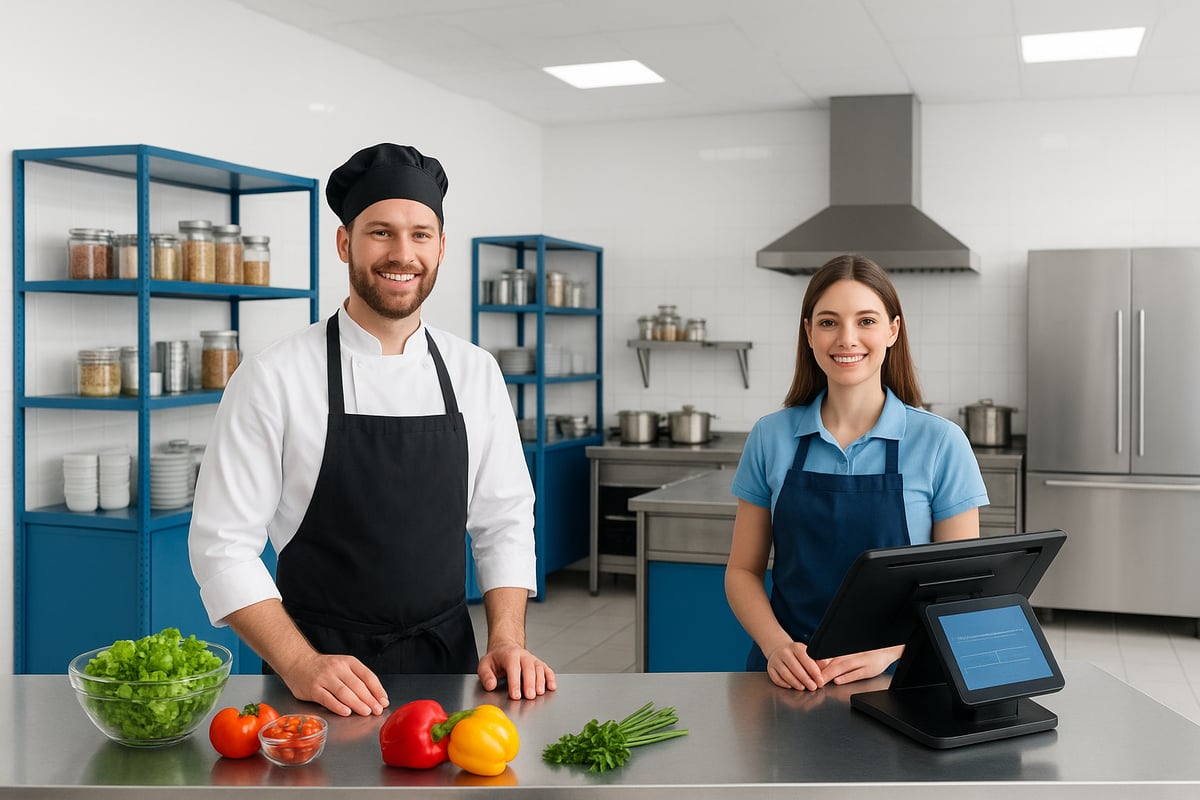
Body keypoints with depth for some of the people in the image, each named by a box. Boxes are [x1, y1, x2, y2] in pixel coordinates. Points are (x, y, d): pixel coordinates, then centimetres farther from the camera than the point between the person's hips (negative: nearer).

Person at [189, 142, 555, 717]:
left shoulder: (476, 374, 1)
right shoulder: (273, 378, -11)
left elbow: (503, 522, 5)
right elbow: (224, 544, -11)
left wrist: (507, 641, -8)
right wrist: (301, 666, -20)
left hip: (448, 662, 3)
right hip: (318, 672, -3)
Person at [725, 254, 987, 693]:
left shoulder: (941, 443, -2)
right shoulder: (770, 438, 4)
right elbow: (742, 570, 8)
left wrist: (886, 650, -13)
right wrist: (776, 645, -10)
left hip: (895, 676, -1)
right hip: (788, 677, 2)